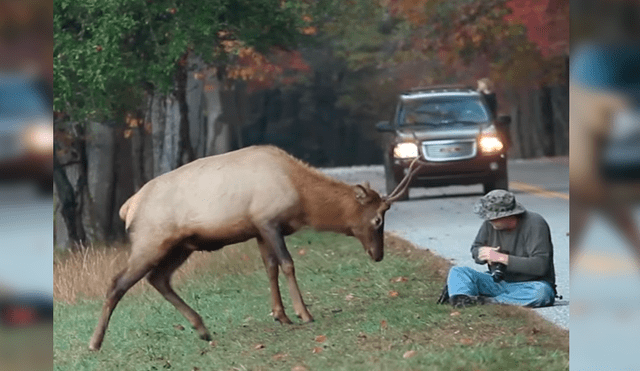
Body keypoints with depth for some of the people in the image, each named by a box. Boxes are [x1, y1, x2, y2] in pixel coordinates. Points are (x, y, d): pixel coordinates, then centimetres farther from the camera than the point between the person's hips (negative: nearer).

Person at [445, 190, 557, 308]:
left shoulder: (535, 224, -17)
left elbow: (540, 266, -25)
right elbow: (475, 249, 14)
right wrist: (485, 253, -13)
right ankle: (461, 299, -45)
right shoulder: (490, 224, 0)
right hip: (499, 283, 5)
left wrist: (502, 258, -26)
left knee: (541, 293, -40)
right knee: (457, 272, -12)